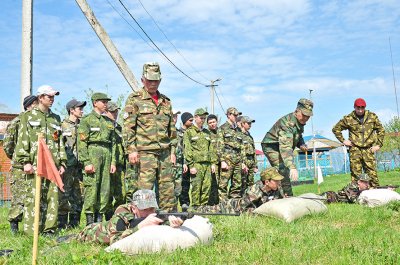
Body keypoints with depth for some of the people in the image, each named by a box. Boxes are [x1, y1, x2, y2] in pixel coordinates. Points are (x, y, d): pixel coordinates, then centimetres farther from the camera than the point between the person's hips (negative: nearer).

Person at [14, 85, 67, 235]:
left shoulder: (56, 118, 21)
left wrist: (62, 162, 13)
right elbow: (22, 140, 0)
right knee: (33, 197, -6)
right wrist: (25, 161, -10)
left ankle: (50, 229, 10)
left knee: (53, 197, 2)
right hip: (35, 164, -4)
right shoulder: (28, 116, 7)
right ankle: (31, 232, -1)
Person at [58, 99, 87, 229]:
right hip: (67, 165, -5)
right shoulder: (63, 125, -1)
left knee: (79, 195, 7)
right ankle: (62, 224, 5)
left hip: (79, 165, 5)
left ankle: (74, 223, 17)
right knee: (64, 195, -3)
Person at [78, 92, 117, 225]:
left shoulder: (109, 122, 19)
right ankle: (90, 220, 0)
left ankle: (100, 217, 14)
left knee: (105, 188, 4)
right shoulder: (86, 120, 1)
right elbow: (82, 143, -6)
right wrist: (86, 162, -14)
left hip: (107, 155, 6)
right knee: (91, 187, -7)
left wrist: (113, 161, 10)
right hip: (92, 153, -6)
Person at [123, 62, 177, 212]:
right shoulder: (134, 99, 1)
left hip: (165, 153, 5)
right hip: (145, 152, -5)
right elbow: (128, 127, -5)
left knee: (168, 190, 8)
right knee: (145, 190, -4)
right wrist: (131, 150, -13)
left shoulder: (166, 101, 17)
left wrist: (173, 151, 14)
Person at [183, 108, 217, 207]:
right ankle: (195, 207, 1)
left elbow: (211, 149, 21)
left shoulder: (207, 132, 20)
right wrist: (191, 165, -13)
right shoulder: (189, 132, 1)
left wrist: (213, 163, 12)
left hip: (207, 164, 5)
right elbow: (187, 150, -6)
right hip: (196, 164, -5)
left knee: (207, 187, 4)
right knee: (196, 187, -6)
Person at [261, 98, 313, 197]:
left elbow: (298, 136, 19)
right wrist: (292, 167, -53)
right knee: (283, 171, -22)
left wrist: (301, 144, -6)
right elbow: (285, 146, -44)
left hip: (280, 148, 10)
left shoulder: (300, 122, -2)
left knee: (284, 173, 14)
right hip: (271, 146, -10)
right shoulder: (287, 122, -33)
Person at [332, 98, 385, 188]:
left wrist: (378, 144, 8)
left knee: (372, 173, -1)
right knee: (355, 174, -2)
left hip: (368, 149, 1)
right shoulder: (348, 119, 3)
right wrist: (343, 140, 3)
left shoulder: (372, 116, 8)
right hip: (355, 149, -1)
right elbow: (335, 129, 12)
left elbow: (381, 130, 16)